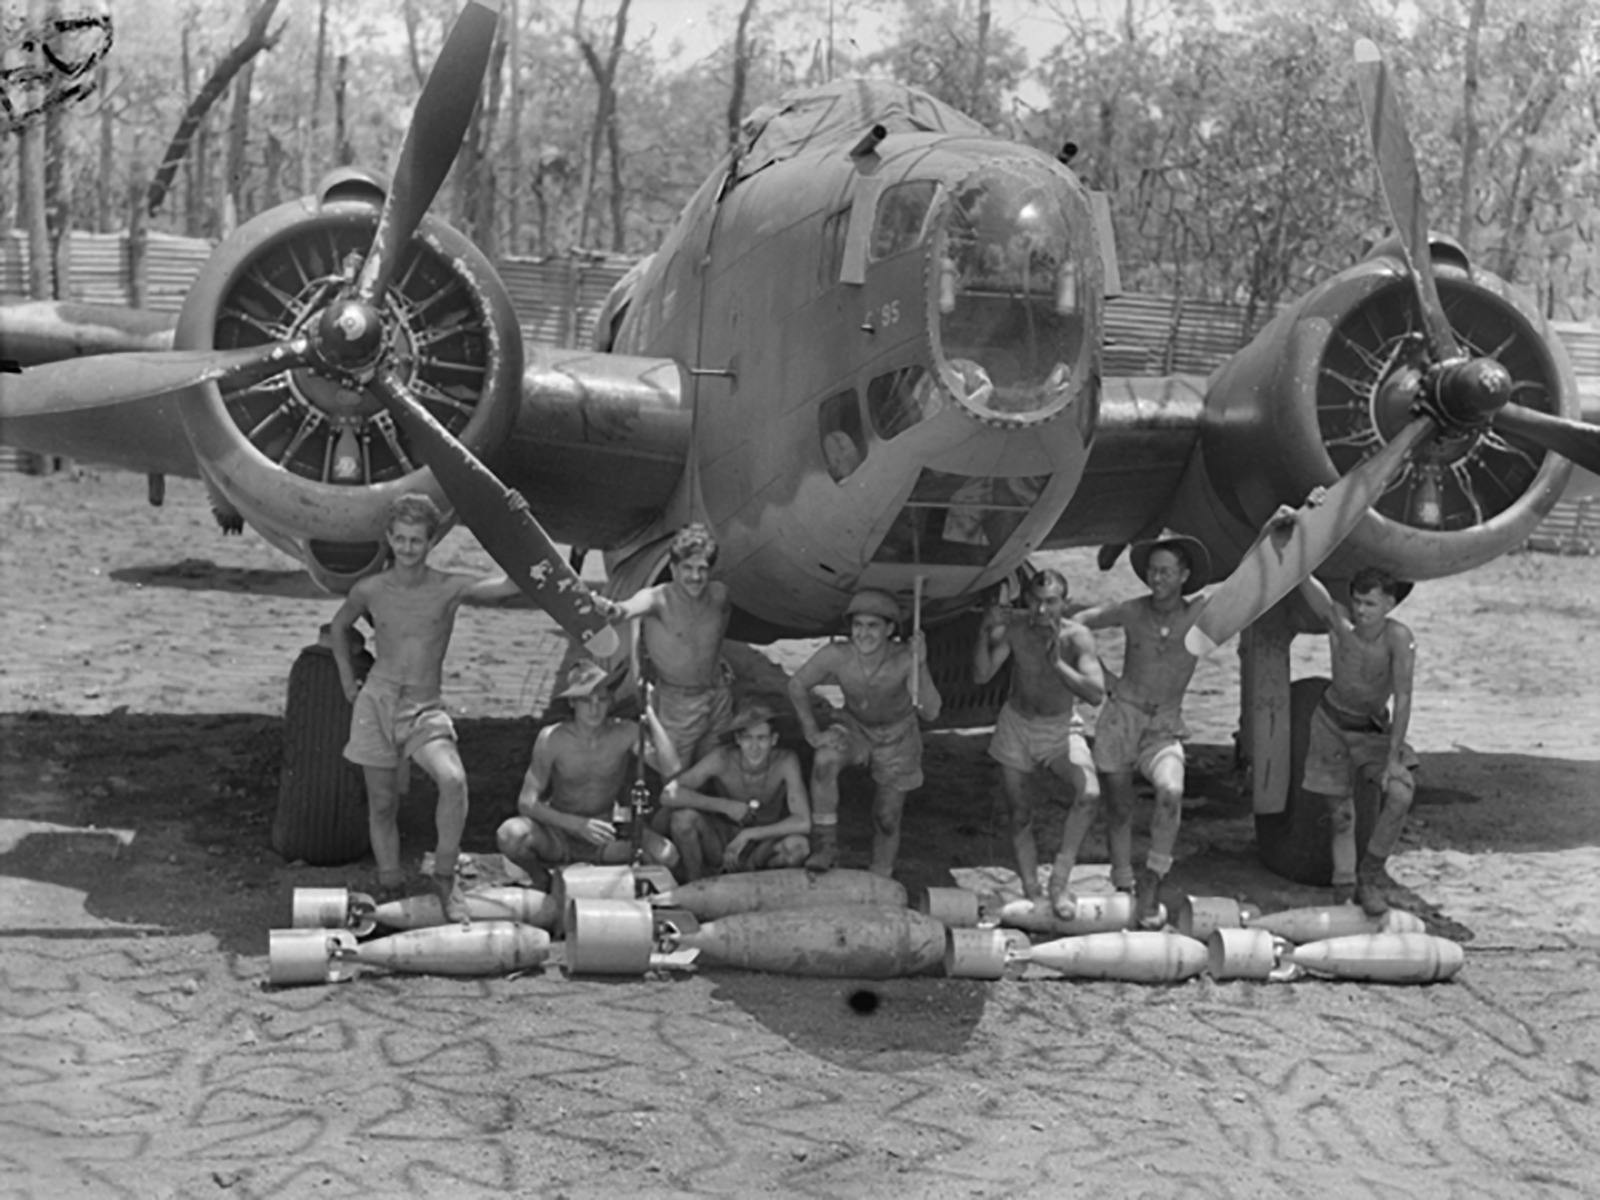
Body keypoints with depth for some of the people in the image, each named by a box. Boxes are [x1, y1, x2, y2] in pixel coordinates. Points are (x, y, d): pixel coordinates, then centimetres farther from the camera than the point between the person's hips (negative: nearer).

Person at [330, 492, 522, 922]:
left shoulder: (450, 588, -6)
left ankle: (445, 877, -10)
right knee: (381, 802, 5)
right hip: (376, 704, 2)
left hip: (426, 709, -2)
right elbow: (338, 627, 21)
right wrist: (348, 683, 16)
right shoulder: (369, 591, 1)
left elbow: (512, 583, -19)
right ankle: (389, 886, 20)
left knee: (453, 780, -26)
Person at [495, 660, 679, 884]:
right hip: (560, 836, -1)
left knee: (667, 856, -25)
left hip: (608, 836, 1)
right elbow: (527, 803, -15)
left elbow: (672, 771, -26)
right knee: (510, 834, -33)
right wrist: (578, 824, -29)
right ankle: (542, 880, 2)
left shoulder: (626, 733, -14)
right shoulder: (552, 738, -16)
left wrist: (648, 712, -26)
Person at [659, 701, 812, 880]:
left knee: (798, 846, -32)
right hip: (721, 842, 0)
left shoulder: (786, 761, -23)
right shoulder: (722, 759, -21)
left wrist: (748, 835, -28)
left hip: (763, 843, 0)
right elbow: (668, 795, -27)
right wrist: (725, 806, -31)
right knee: (684, 815, -27)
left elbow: (803, 823, -28)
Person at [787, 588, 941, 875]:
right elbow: (797, 685, -12)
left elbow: (930, 713, -37)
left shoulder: (905, 658, -34)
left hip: (897, 736, 0)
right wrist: (812, 732, -12)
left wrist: (920, 667, -48)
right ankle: (825, 846, -17)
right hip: (854, 727, 1)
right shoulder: (836, 655, -30)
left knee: (887, 819, 5)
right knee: (825, 761, -31)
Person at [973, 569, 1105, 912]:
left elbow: (1096, 694, -30)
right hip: (1016, 726, 1)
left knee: (1089, 794, -25)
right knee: (1020, 813, 7)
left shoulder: (1077, 637, -22)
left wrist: (1057, 663, -41)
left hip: (1061, 728, -1)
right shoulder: (1013, 628, -19)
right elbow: (981, 676, -23)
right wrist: (985, 634, -37)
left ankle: (1060, 879, -13)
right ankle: (1031, 893, 20)